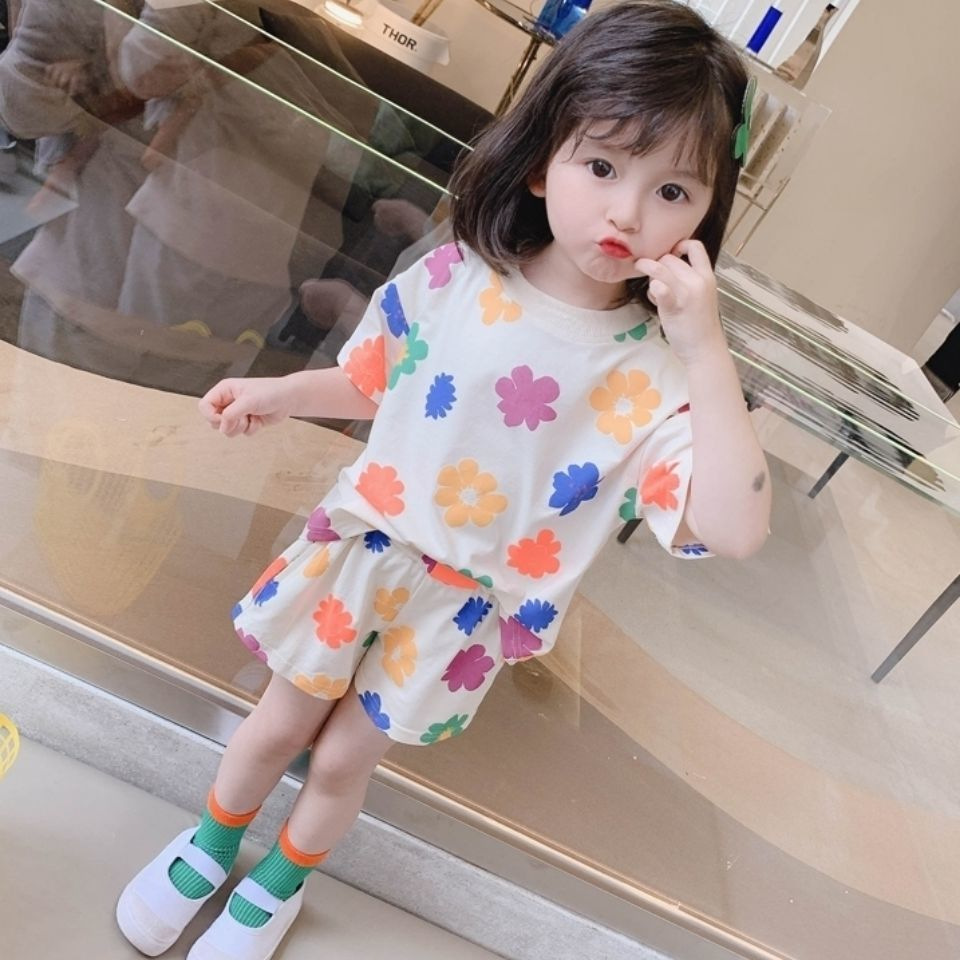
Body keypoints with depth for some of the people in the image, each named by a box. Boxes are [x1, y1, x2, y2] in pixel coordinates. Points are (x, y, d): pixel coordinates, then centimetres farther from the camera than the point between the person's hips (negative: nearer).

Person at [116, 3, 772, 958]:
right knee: (278, 724, 20)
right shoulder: (452, 277, -12)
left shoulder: (658, 372, -19)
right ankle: (209, 842, 55)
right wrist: (281, 393, -4)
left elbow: (735, 529, -32)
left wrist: (707, 352, -35)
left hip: (463, 611, -1)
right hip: (359, 552, 2)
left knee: (342, 760, 18)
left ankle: (279, 881, 53)